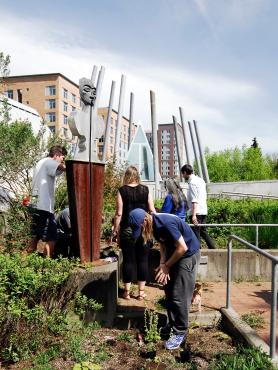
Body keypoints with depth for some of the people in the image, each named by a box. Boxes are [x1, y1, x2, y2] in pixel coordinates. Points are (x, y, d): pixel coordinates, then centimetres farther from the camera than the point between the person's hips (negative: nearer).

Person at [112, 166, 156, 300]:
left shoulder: (122, 191, -4)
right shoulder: (145, 190, 1)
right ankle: (141, 291, 16)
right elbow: (152, 211, 2)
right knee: (143, 260, 9)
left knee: (128, 260, 7)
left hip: (127, 230, -1)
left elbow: (119, 213, -7)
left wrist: (115, 230, 1)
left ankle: (127, 292, 15)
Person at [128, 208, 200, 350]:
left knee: (179, 296, -5)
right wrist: (162, 263, -10)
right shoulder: (153, 225, -4)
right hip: (174, 253, 9)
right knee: (169, 291, 13)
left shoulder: (165, 224, -31)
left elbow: (183, 248, -27)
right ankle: (172, 324, 28)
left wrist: (166, 266, -16)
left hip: (188, 254, -9)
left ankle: (180, 332, 9)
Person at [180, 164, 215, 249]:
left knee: (196, 234, -1)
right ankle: (213, 249, 18)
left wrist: (194, 215, -24)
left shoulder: (192, 182, -13)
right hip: (204, 211, 9)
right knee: (203, 232, 17)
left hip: (196, 212, -9)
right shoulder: (200, 180, 15)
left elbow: (194, 200, -20)